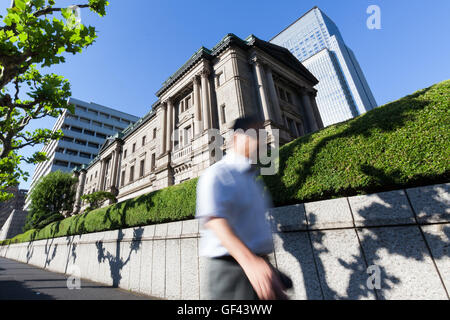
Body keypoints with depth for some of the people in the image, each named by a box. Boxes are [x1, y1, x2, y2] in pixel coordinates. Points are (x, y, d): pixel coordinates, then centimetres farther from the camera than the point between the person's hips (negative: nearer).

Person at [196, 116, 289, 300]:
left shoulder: (253, 179, 15)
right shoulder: (217, 174, -13)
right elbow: (214, 219, -28)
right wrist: (249, 261, -39)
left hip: (260, 266, 8)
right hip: (231, 268, -8)